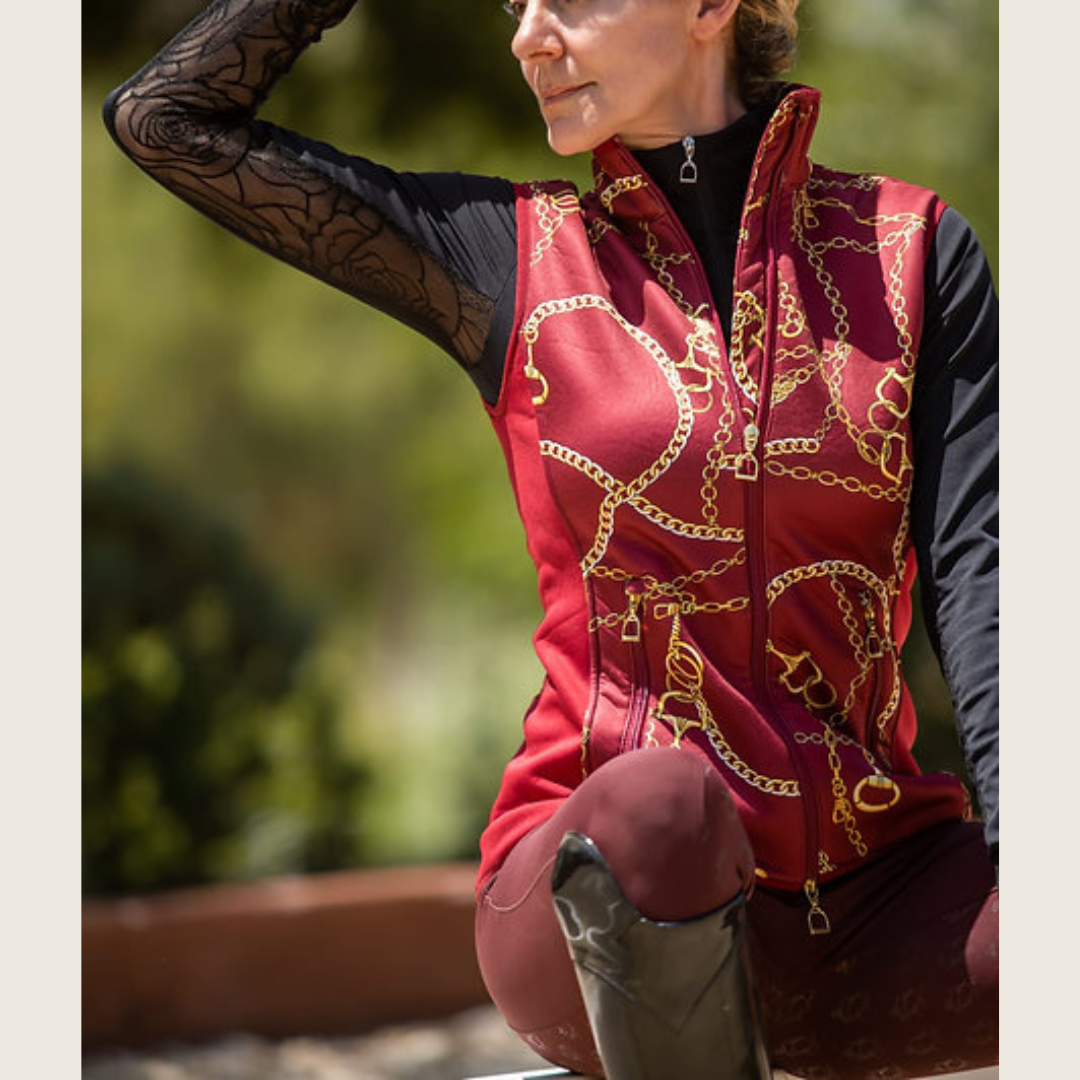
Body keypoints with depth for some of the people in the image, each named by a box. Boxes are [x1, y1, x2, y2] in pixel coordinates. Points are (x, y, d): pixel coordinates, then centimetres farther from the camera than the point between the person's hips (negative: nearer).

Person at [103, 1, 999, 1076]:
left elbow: (978, 573, -3)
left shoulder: (914, 248, 6)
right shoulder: (514, 257, 6)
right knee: (658, 800, -38)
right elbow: (163, 117, 8)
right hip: (606, 903, -1)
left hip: (867, 904, 1)